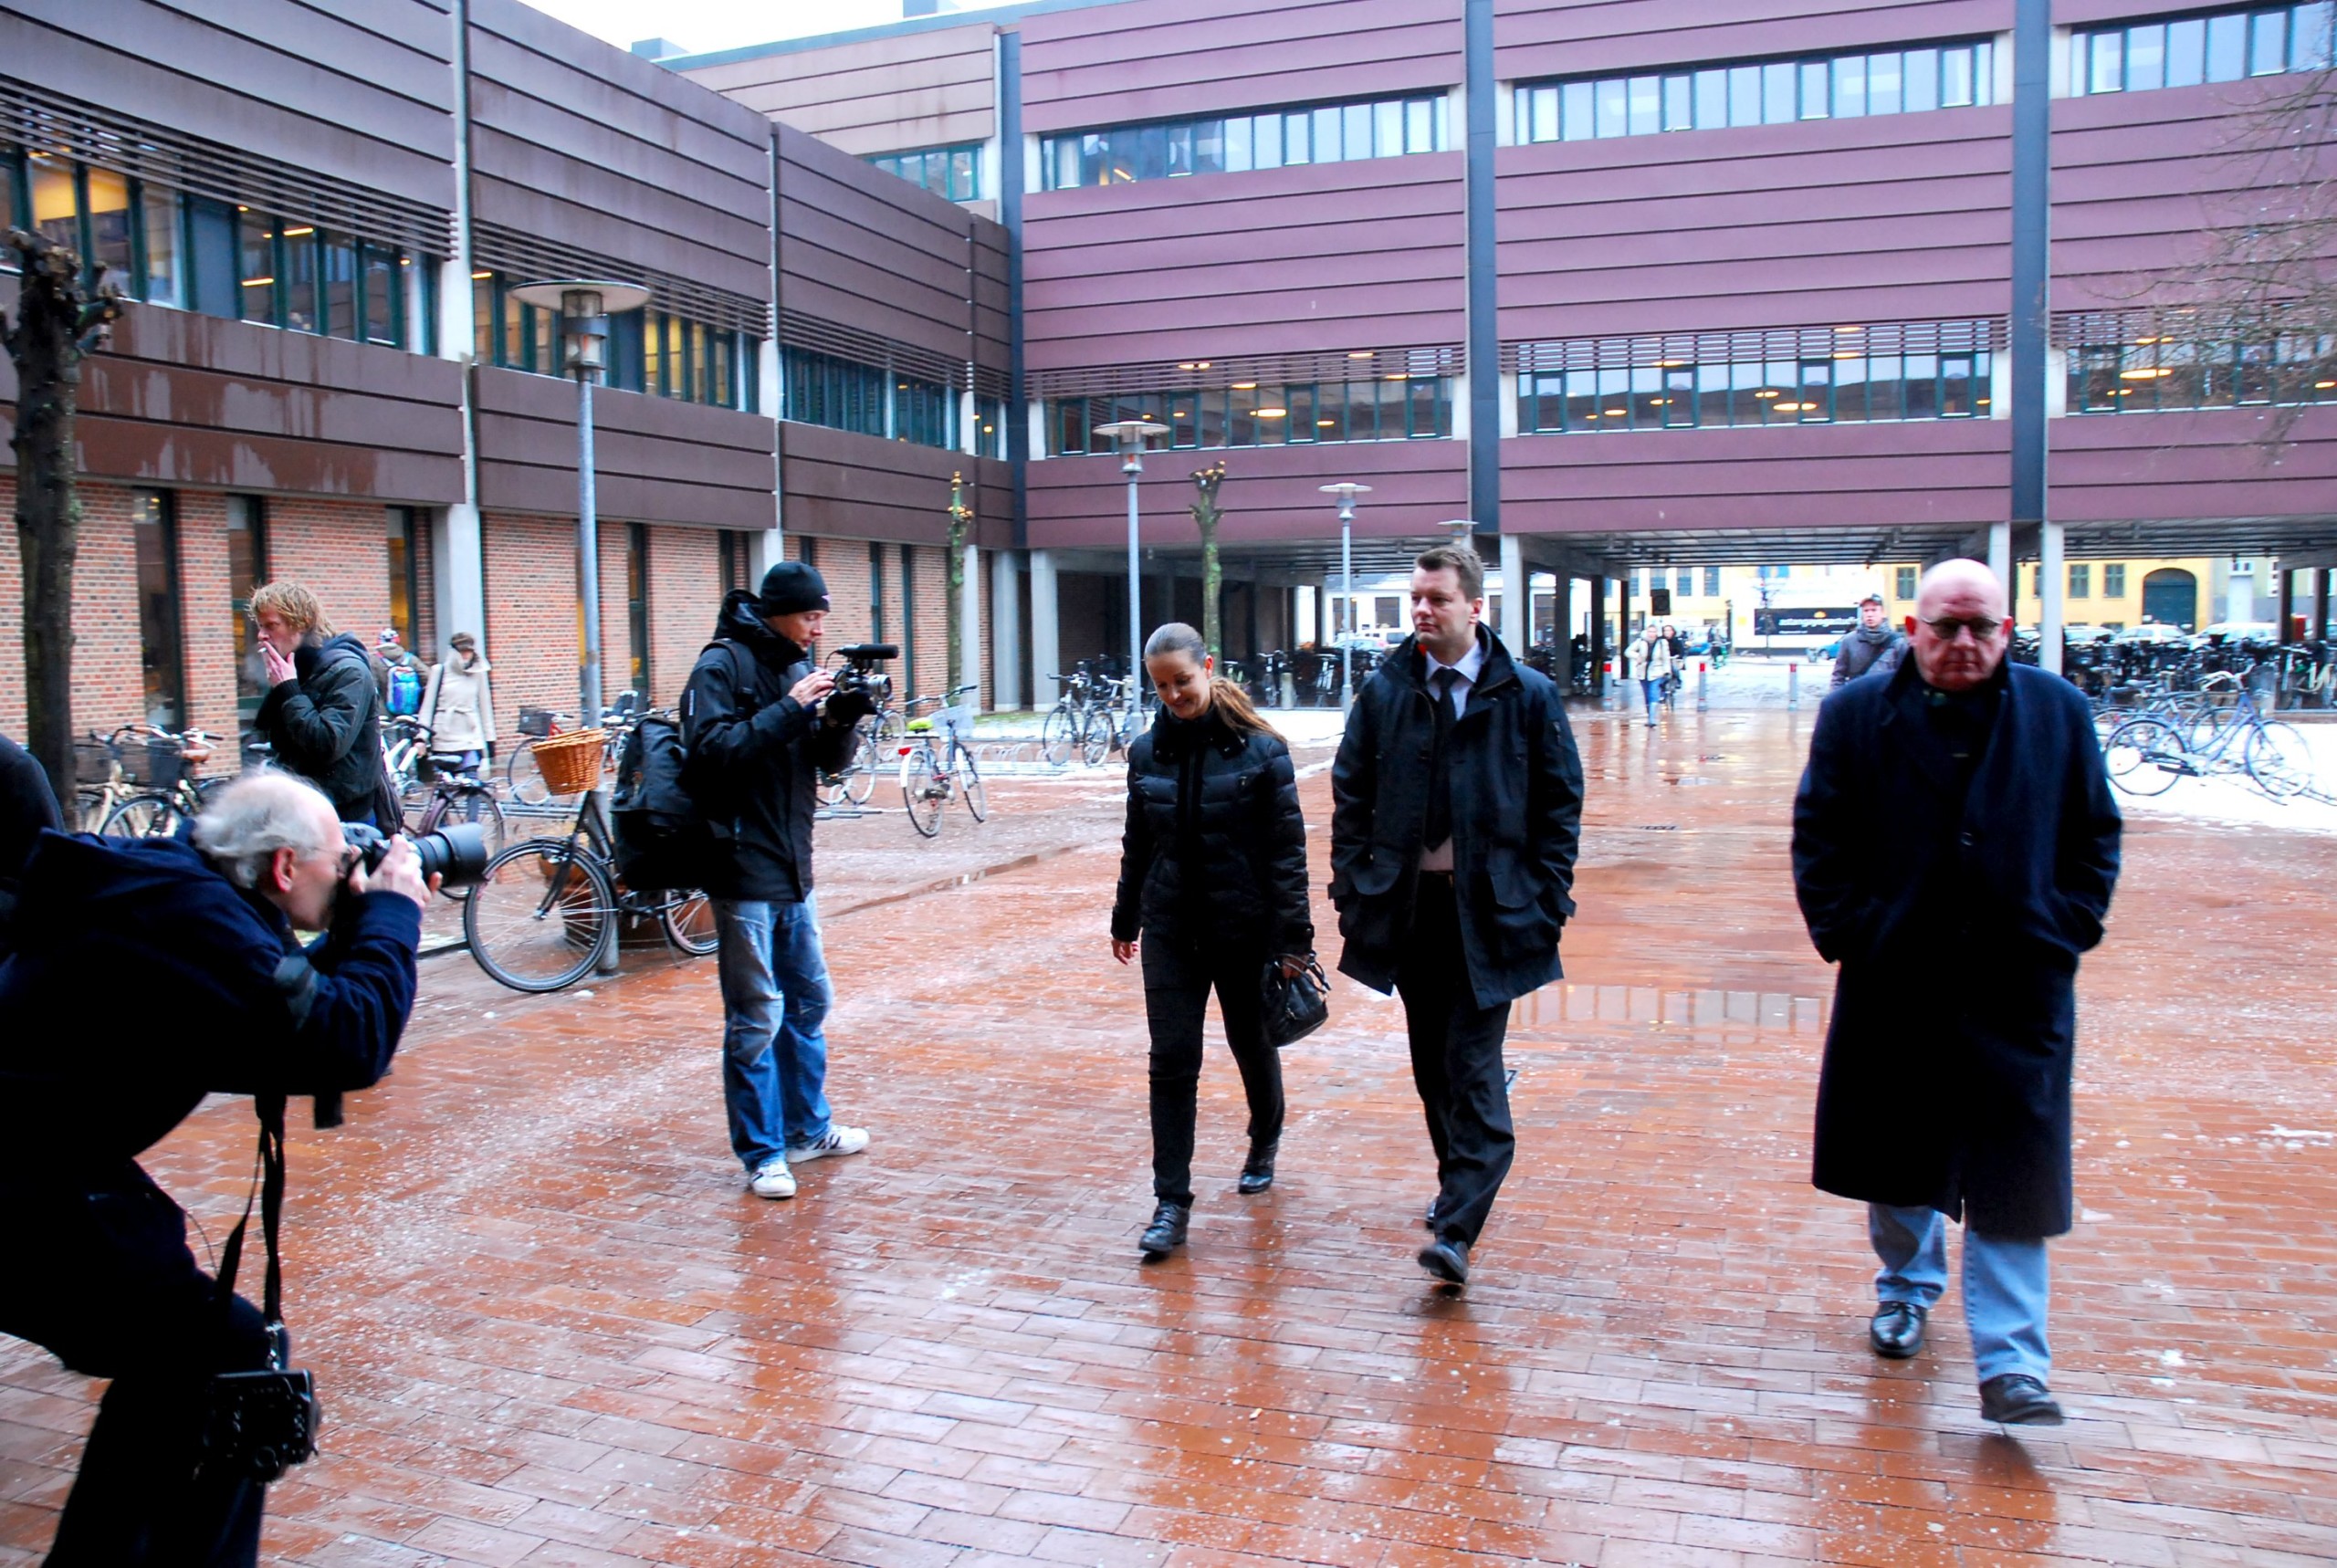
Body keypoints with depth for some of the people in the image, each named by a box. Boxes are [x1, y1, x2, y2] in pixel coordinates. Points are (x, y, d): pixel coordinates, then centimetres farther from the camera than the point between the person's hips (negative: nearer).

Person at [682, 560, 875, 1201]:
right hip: (744, 868, -8)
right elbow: (712, 748, -24)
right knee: (756, 1017, -2)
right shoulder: (723, 664, -11)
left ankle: (807, 1129, 31)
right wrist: (790, 709, -25)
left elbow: (827, 762, 13)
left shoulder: (794, 665, 11)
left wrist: (840, 723, -7)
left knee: (809, 1002, 17)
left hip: (793, 867, 8)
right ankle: (761, 1152, 10)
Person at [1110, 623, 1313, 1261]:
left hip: (1244, 927, -2)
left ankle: (1264, 1146, 45)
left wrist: (1294, 937, -12)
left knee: (1252, 1045, 16)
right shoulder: (1148, 752, 2)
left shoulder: (1259, 749, -10)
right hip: (1171, 929, 2)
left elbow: (1288, 847, -9)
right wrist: (1125, 919, 20)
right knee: (1172, 1061, -3)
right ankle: (1172, 1202, 4)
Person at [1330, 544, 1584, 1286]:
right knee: (1431, 1061, 14)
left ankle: (1457, 1230, -9)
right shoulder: (1383, 692, 4)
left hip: (1489, 909, -3)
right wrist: (1352, 887, 1)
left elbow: (1559, 805, 2)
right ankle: (1459, 1183, 31)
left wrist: (1550, 900, -4)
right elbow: (1350, 795, 8)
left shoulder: (1528, 696, -2)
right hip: (1407, 902, 3)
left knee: (1473, 1066, -7)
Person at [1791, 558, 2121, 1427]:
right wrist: (1844, 931, -6)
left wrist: (2068, 928, -1)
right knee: (1894, 1158, 15)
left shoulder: (2059, 711, 3)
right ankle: (1906, 1289, 39)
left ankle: (2010, 1363, 6)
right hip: (1894, 982, 1)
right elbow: (1818, 835, 2)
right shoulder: (1855, 714, -1)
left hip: (2019, 987, 0)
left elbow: (2095, 832, 8)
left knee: (2011, 1175, -1)